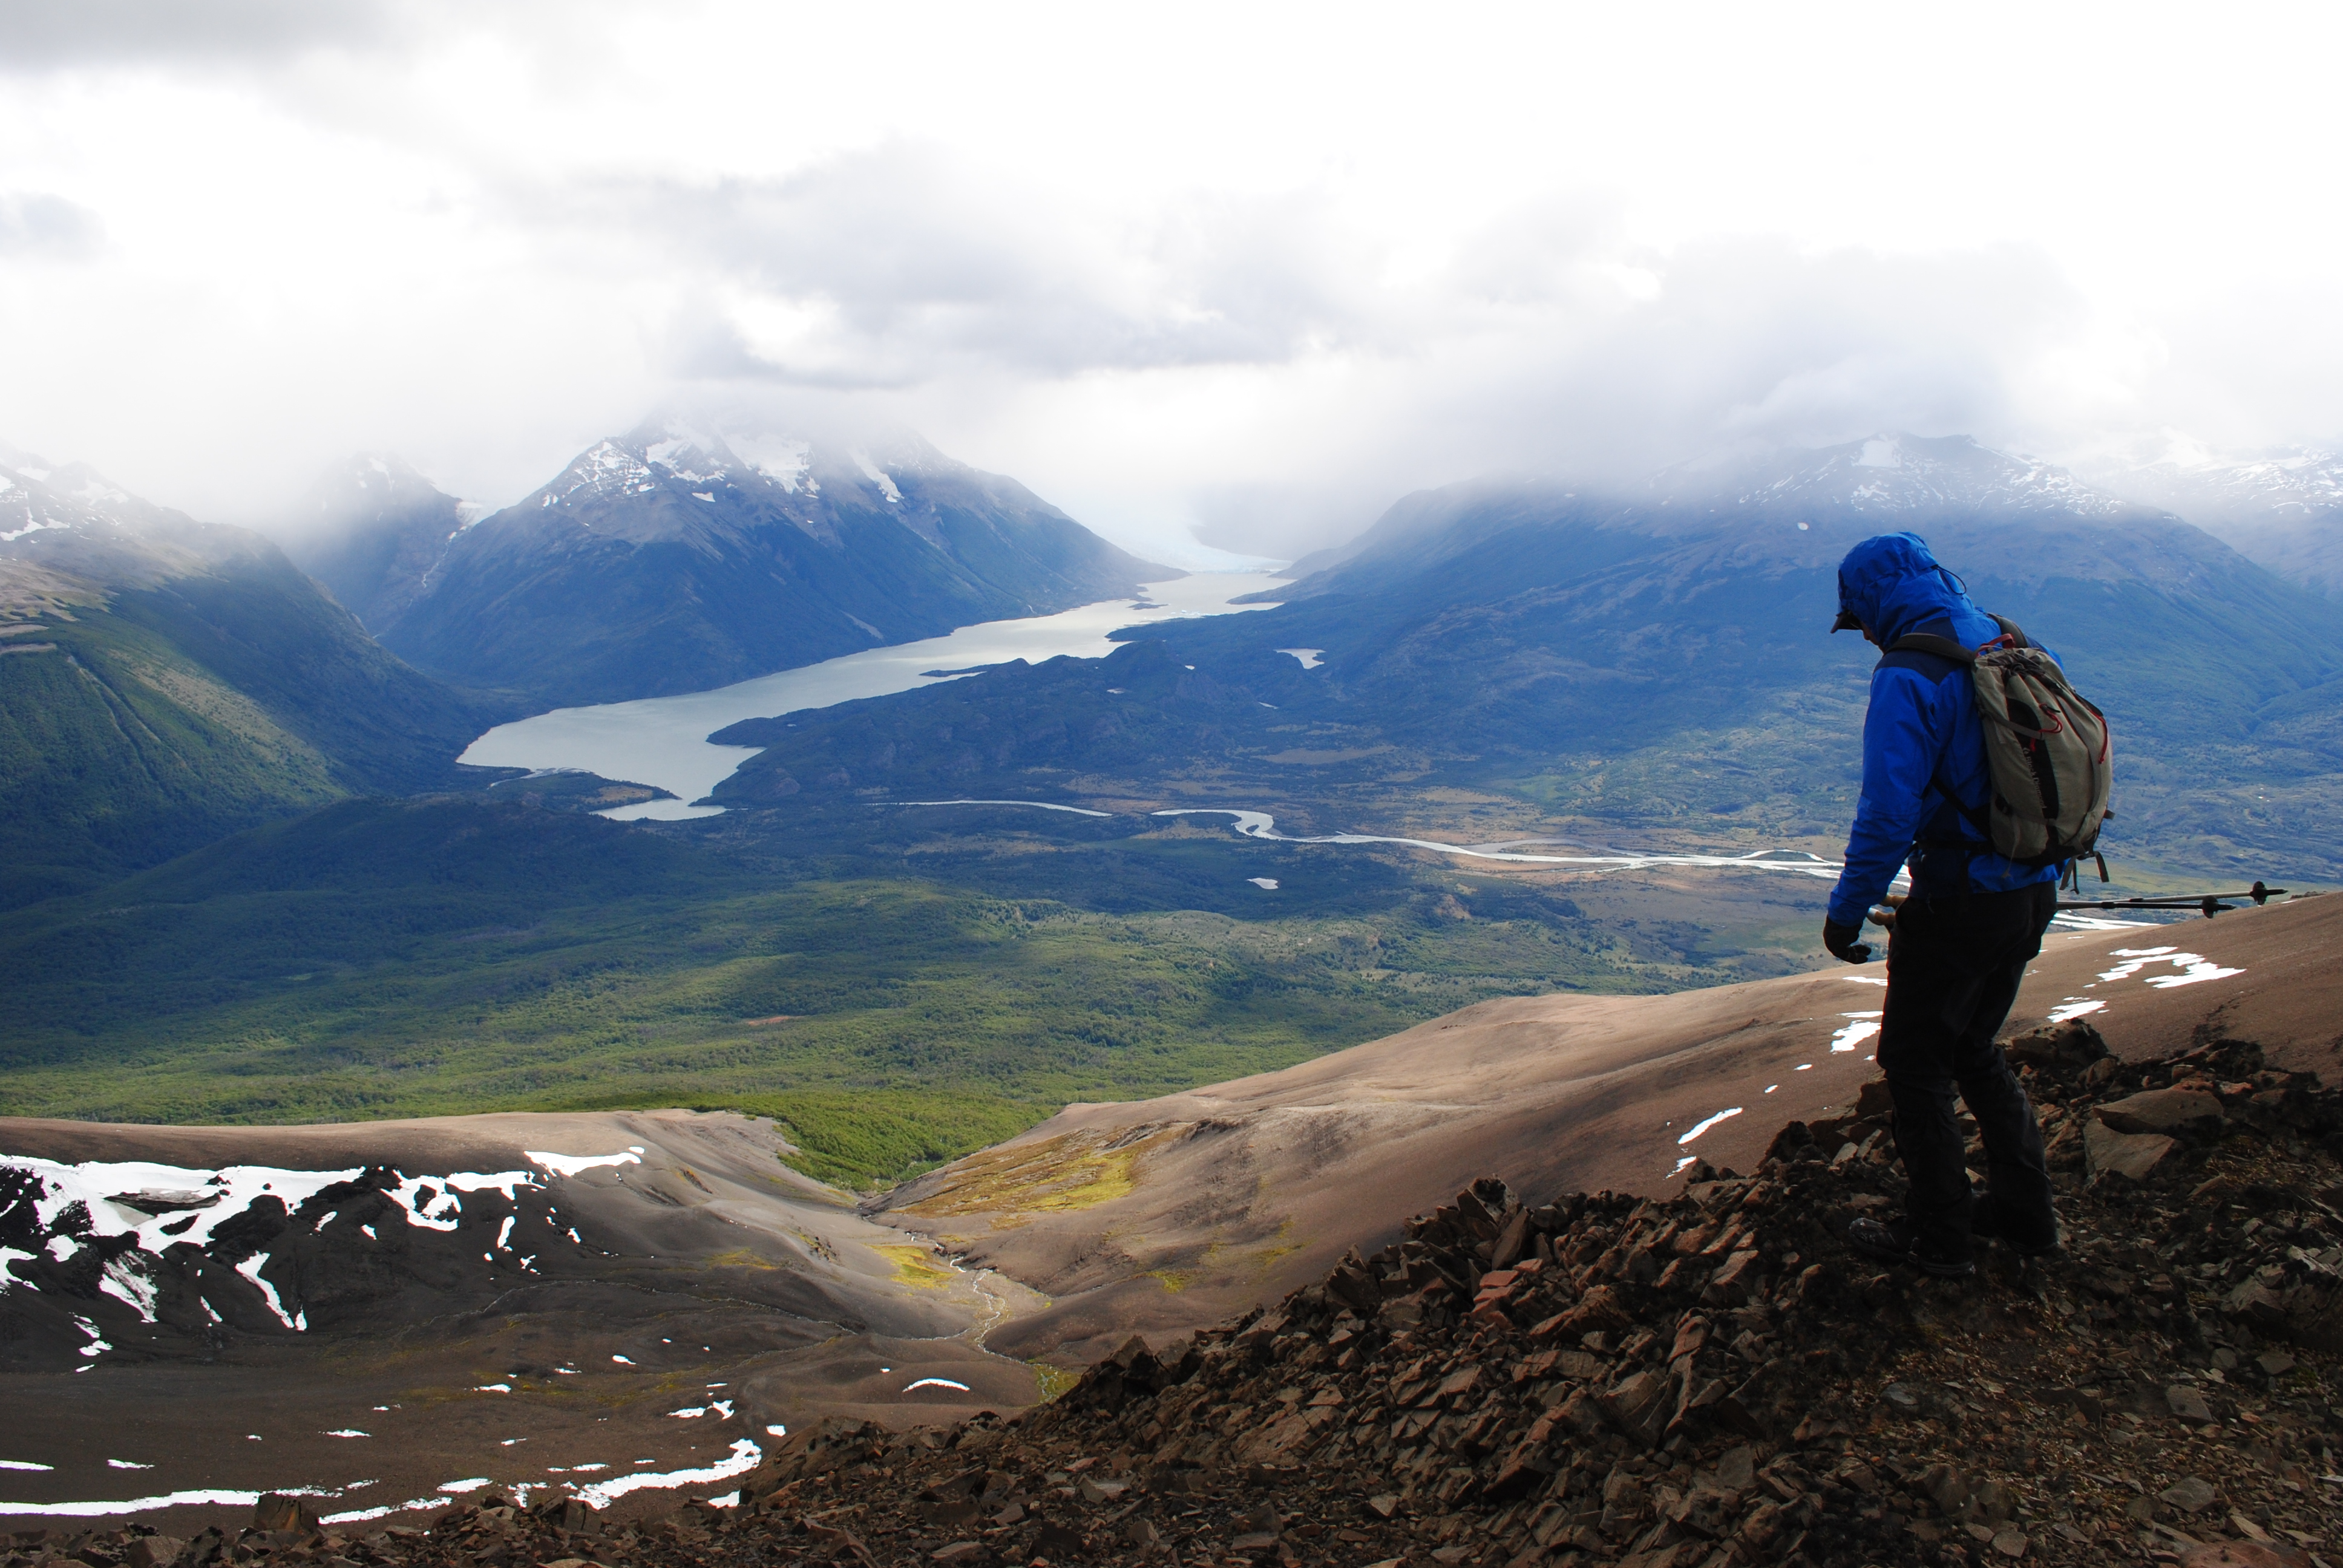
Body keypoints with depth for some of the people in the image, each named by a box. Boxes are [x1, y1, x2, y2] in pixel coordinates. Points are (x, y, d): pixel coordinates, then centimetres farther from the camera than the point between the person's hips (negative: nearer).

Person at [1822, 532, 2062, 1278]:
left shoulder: (1910, 678, -19)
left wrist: (1847, 910, -13)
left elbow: (1889, 812, -23)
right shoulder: (2017, 650, 7)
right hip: (2035, 893, 8)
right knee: (1974, 1048, 23)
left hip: (1960, 902, -8)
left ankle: (1939, 1236, 16)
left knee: (1914, 1060, 8)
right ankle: (2025, 1211, 29)